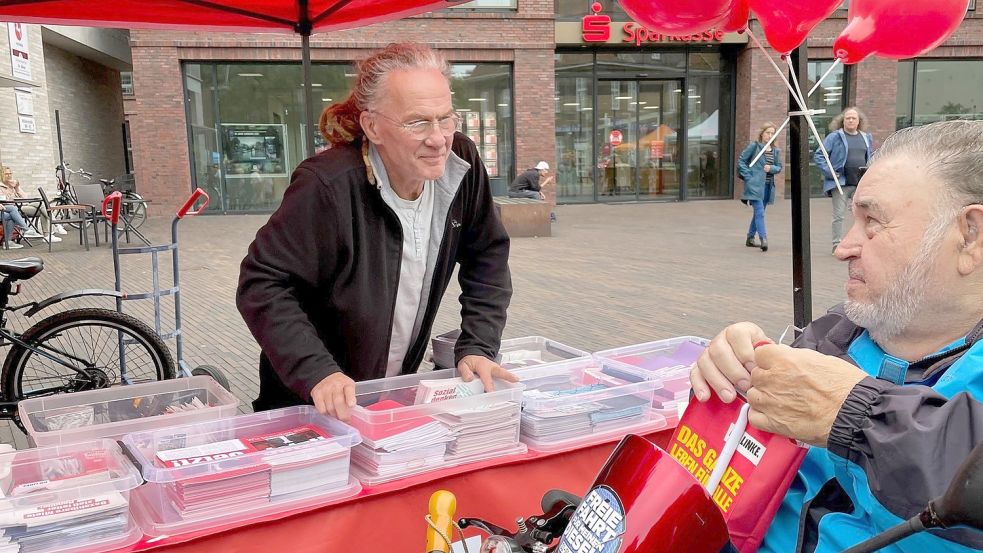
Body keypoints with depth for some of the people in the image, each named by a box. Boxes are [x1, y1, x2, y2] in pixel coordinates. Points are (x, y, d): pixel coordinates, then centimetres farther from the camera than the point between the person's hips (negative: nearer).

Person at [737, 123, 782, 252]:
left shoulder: (776, 151, 13)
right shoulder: (754, 146, -3)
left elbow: (779, 167, 15)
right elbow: (741, 160, -4)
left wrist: (771, 168, -8)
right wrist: (748, 176, -11)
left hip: (768, 186, 7)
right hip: (755, 184, -6)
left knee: (758, 213, 14)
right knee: (760, 212, -15)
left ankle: (750, 239, 25)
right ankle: (763, 239, -20)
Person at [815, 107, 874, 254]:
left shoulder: (866, 138, 14)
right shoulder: (834, 137, -3)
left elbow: (872, 158, 26)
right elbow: (818, 156, -5)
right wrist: (829, 173, -13)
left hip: (862, 183, 4)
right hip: (841, 183, -4)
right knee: (839, 215, -1)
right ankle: (837, 245, 7)